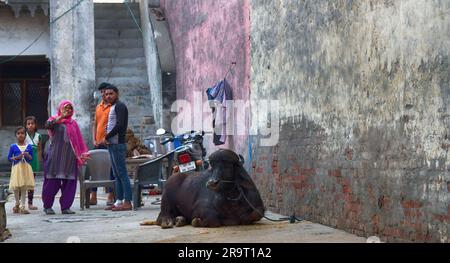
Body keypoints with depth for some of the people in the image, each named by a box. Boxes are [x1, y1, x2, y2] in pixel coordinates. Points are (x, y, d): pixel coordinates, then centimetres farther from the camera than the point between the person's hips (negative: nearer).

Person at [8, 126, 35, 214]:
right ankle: (17, 204, 25)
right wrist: (17, 157, -14)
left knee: (24, 187, -1)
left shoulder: (29, 146, 5)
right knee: (16, 187, 2)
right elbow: (9, 158, 2)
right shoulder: (13, 147, 1)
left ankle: (22, 206, 4)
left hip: (26, 168, 1)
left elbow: (31, 158, 8)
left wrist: (27, 155, -13)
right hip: (17, 168, -1)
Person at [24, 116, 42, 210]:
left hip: (34, 160, 3)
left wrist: (38, 160, 3)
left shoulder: (38, 136, 6)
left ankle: (30, 203, 13)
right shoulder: (24, 135, -2)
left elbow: (40, 150, 11)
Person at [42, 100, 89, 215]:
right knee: (52, 181, -2)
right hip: (55, 156, -4)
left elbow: (79, 141, 16)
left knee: (69, 182, -1)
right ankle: (47, 206, 10)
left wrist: (83, 153, 8)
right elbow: (47, 125, -18)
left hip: (70, 157, 4)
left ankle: (65, 207, 6)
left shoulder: (73, 123, 15)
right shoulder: (55, 120, 5)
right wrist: (61, 117, -21)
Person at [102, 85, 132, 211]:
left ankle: (127, 202, -12)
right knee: (117, 174, 10)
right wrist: (107, 138, 6)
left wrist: (106, 137, -12)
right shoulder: (113, 107, 21)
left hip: (117, 144, -10)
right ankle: (119, 201, 13)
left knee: (122, 173, -11)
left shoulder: (120, 106, -8)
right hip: (112, 144, 10)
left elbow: (119, 125, -19)